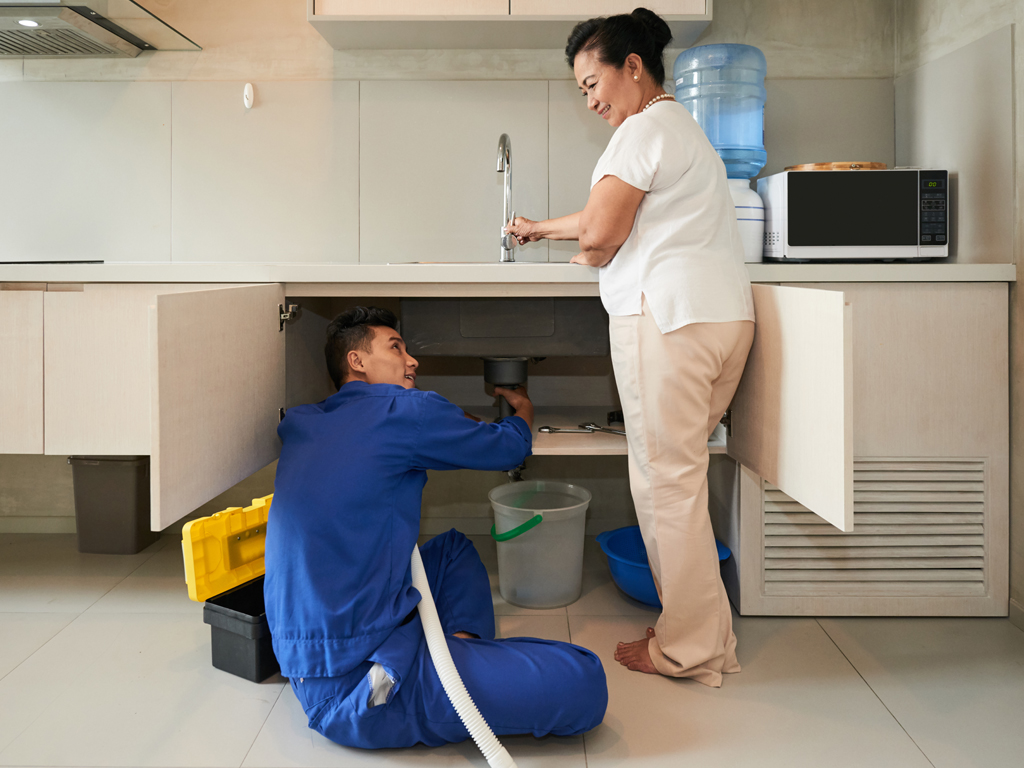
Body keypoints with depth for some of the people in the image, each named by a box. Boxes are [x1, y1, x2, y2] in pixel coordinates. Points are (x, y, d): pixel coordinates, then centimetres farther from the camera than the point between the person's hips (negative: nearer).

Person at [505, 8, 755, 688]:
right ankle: (704, 630, 15)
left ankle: (688, 649, 4)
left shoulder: (645, 128, -5)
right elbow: (614, 216, 31)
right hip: (726, 311, 10)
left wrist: (590, 258, 11)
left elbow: (602, 233, -11)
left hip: (667, 313, -10)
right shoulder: (683, 126, 27)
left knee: (667, 479, -4)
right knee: (679, 473, 11)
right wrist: (542, 229, 34)